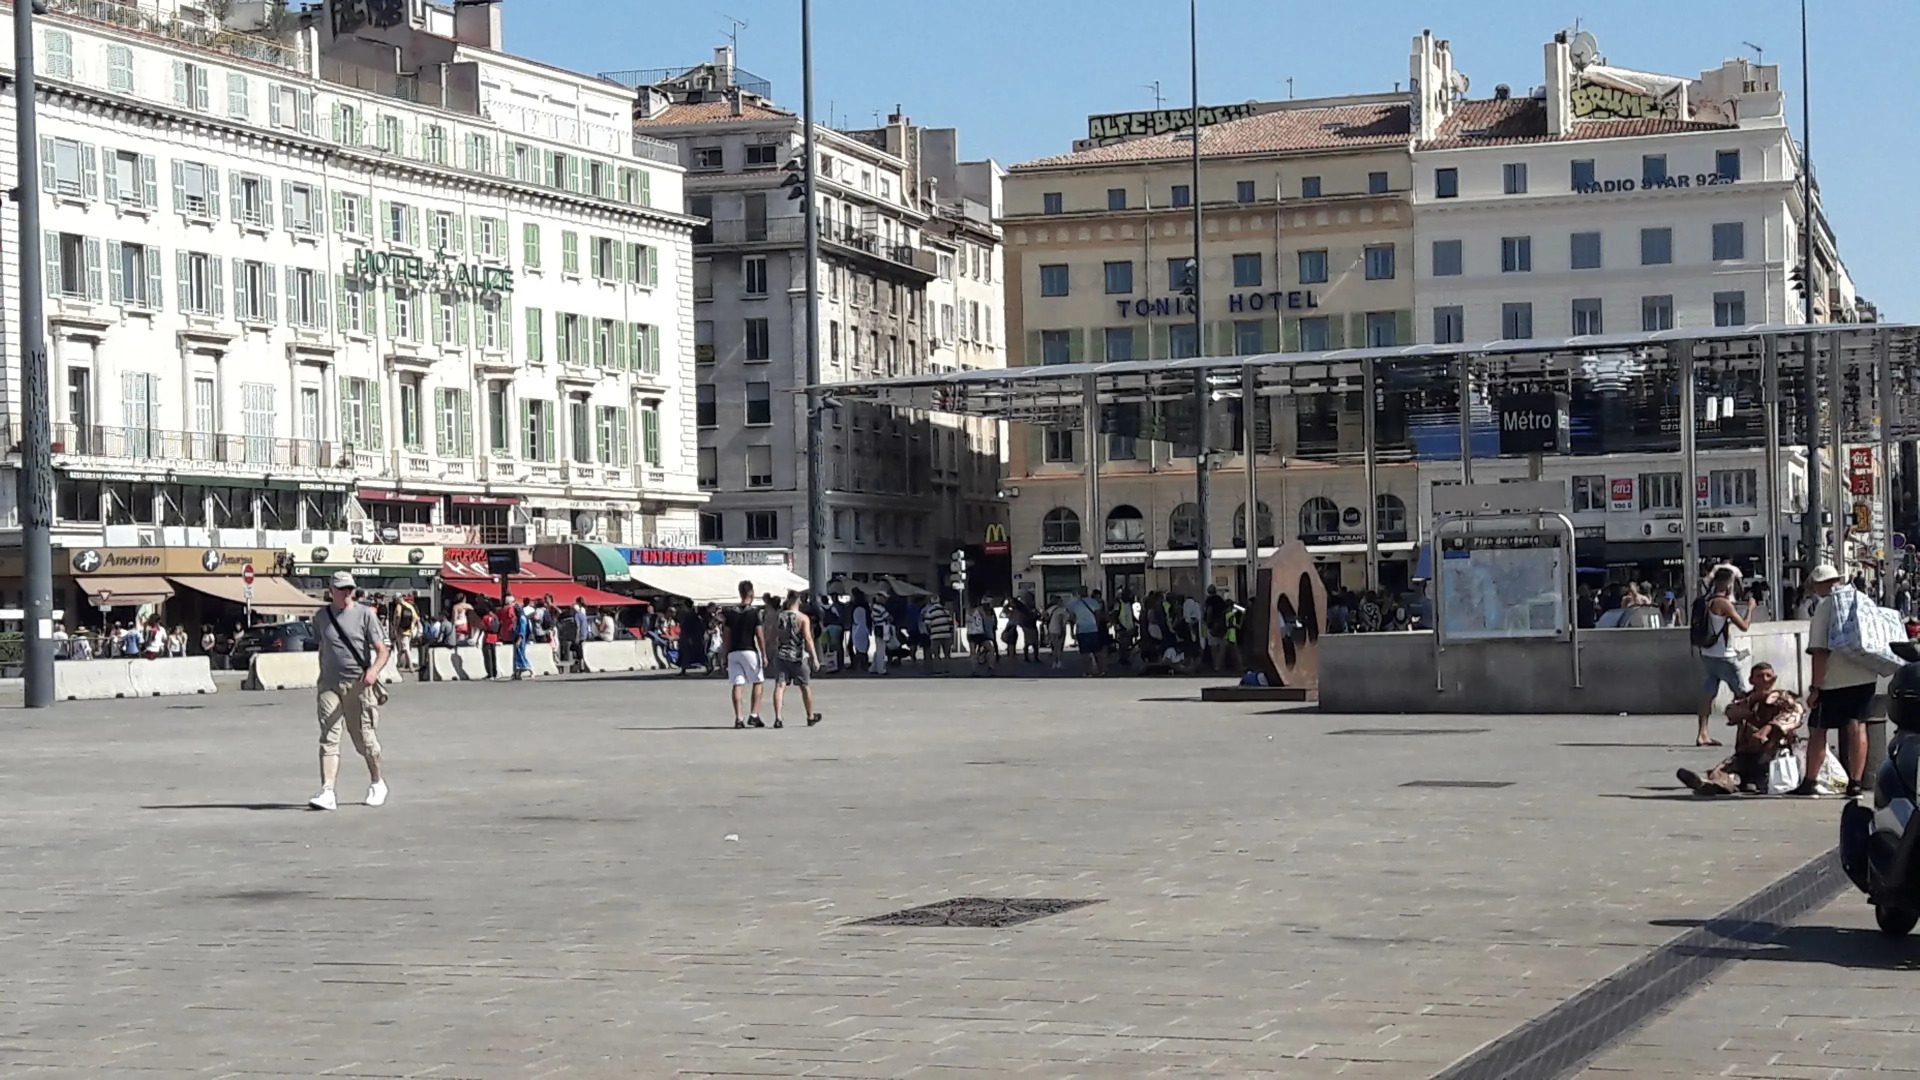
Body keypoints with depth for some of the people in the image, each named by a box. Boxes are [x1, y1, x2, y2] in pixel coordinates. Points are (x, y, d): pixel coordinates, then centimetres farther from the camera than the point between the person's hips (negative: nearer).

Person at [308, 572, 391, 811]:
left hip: (359, 684, -2)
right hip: (330, 684, 2)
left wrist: (374, 670, -25)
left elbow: (382, 650, -6)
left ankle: (377, 783, 27)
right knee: (328, 738, -9)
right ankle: (327, 792, -16)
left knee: (364, 738, 4)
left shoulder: (365, 614, -2)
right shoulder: (321, 617, 9)